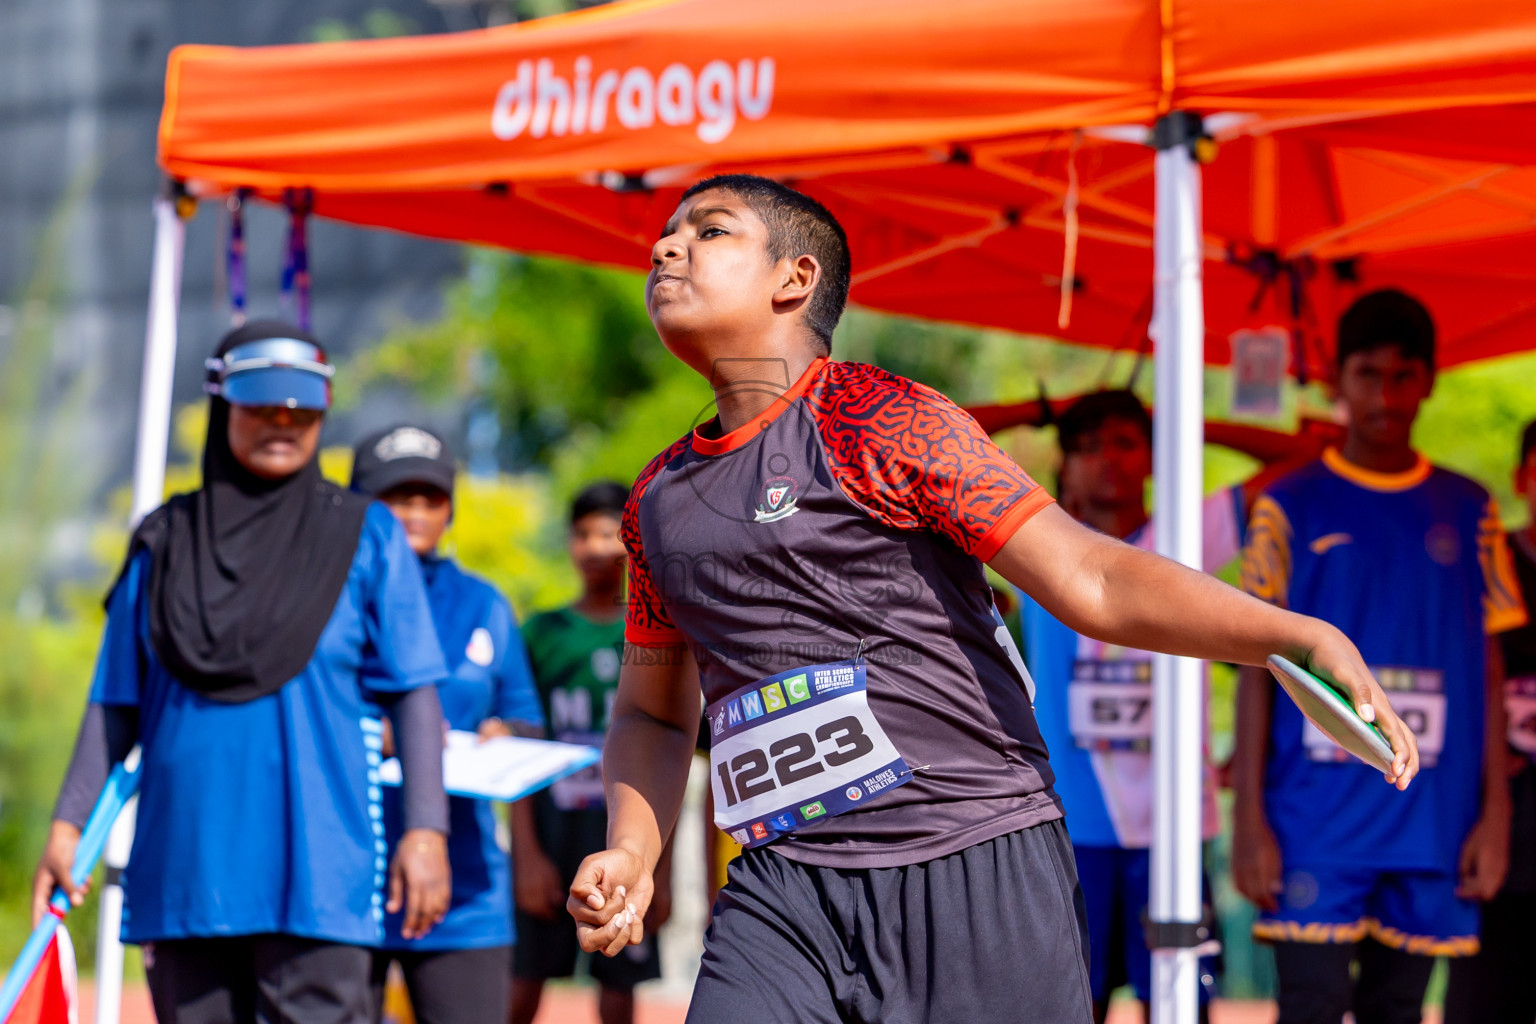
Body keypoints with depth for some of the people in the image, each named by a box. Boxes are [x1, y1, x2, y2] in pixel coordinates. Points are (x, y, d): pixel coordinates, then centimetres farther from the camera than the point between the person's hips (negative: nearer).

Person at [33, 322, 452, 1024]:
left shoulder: (367, 537, 5)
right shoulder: (165, 543, 12)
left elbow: (414, 694, 2)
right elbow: (117, 704, 13)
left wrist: (426, 827, -7)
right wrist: (68, 822, 5)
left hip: (316, 865, -3)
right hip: (182, 865, 3)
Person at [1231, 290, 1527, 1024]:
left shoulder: (1468, 513, 10)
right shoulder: (1291, 508, 4)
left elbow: (1488, 669, 11)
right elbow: (1257, 666, 3)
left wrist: (1495, 810, 3)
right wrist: (1249, 815, -3)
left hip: (1432, 823, 2)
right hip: (1314, 819, -2)